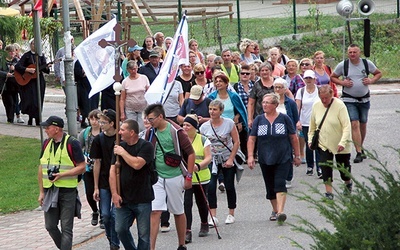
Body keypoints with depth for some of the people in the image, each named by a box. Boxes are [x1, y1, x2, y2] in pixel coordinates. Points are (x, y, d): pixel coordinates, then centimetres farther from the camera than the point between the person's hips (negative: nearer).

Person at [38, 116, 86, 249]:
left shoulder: (72, 143, -8)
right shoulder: (47, 143, 9)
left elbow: (81, 167, -10)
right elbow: (41, 168, 14)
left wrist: (61, 175, -20)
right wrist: (41, 192, 11)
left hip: (67, 191, -6)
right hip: (50, 191, 6)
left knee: (66, 228, -3)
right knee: (50, 226, 7)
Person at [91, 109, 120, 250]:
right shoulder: (99, 139, 1)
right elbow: (97, 163, 5)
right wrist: (96, 187, 3)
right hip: (104, 183, 3)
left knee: (115, 214, -5)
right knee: (105, 215, 4)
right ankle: (110, 239, 27)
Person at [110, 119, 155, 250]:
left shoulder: (146, 146, -7)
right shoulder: (119, 147, 10)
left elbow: (137, 164, -24)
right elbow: (113, 170, 7)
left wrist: (123, 152, -10)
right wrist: (114, 193, -2)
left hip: (142, 199, -5)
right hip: (123, 199, 5)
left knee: (144, 233, 0)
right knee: (120, 229, 3)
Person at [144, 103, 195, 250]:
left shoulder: (176, 132, -11)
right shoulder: (150, 133, 2)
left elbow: (191, 153, -7)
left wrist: (189, 177, -8)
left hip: (175, 176, -3)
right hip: (156, 177, 3)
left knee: (178, 213, 11)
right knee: (155, 212, -8)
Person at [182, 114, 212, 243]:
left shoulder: (203, 140, -1)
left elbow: (208, 158, -7)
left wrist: (198, 166, -24)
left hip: (201, 178, 0)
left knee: (201, 202, 15)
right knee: (186, 203, -13)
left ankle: (204, 225, 39)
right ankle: (187, 231, -14)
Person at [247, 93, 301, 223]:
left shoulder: (284, 119, 0)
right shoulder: (259, 120, 5)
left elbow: (294, 138, 5)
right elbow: (251, 139, 4)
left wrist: (297, 156, 6)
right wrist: (250, 156, -6)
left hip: (283, 159, -3)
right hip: (265, 159, 3)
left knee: (280, 184, -16)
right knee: (270, 187, 9)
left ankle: (281, 211, -24)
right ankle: (275, 210, 24)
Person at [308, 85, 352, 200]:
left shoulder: (339, 105, -18)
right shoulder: (316, 106, -2)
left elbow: (347, 126, -21)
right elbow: (312, 125, 11)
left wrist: (343, 142, -28)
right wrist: (310, 139, 6)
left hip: (340, 145, -3)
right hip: (323, 143, 3)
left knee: (343, 166, 11)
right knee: (325, 167, -7)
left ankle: (348, 183, 39)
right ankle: (328, 191, 1)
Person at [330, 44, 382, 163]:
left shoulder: (367, 63, -1)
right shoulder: (342, 65, -5)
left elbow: (379, 73, 13)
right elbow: (332, 77, 7)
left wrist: (371, 80, -7)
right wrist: (342, 82, -12)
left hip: (364, 99, 3)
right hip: (349, 100, -3)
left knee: (363, 125, 11)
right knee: (354, 124, -15)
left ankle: (360, 148, 31)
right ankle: (359, 152, -17)